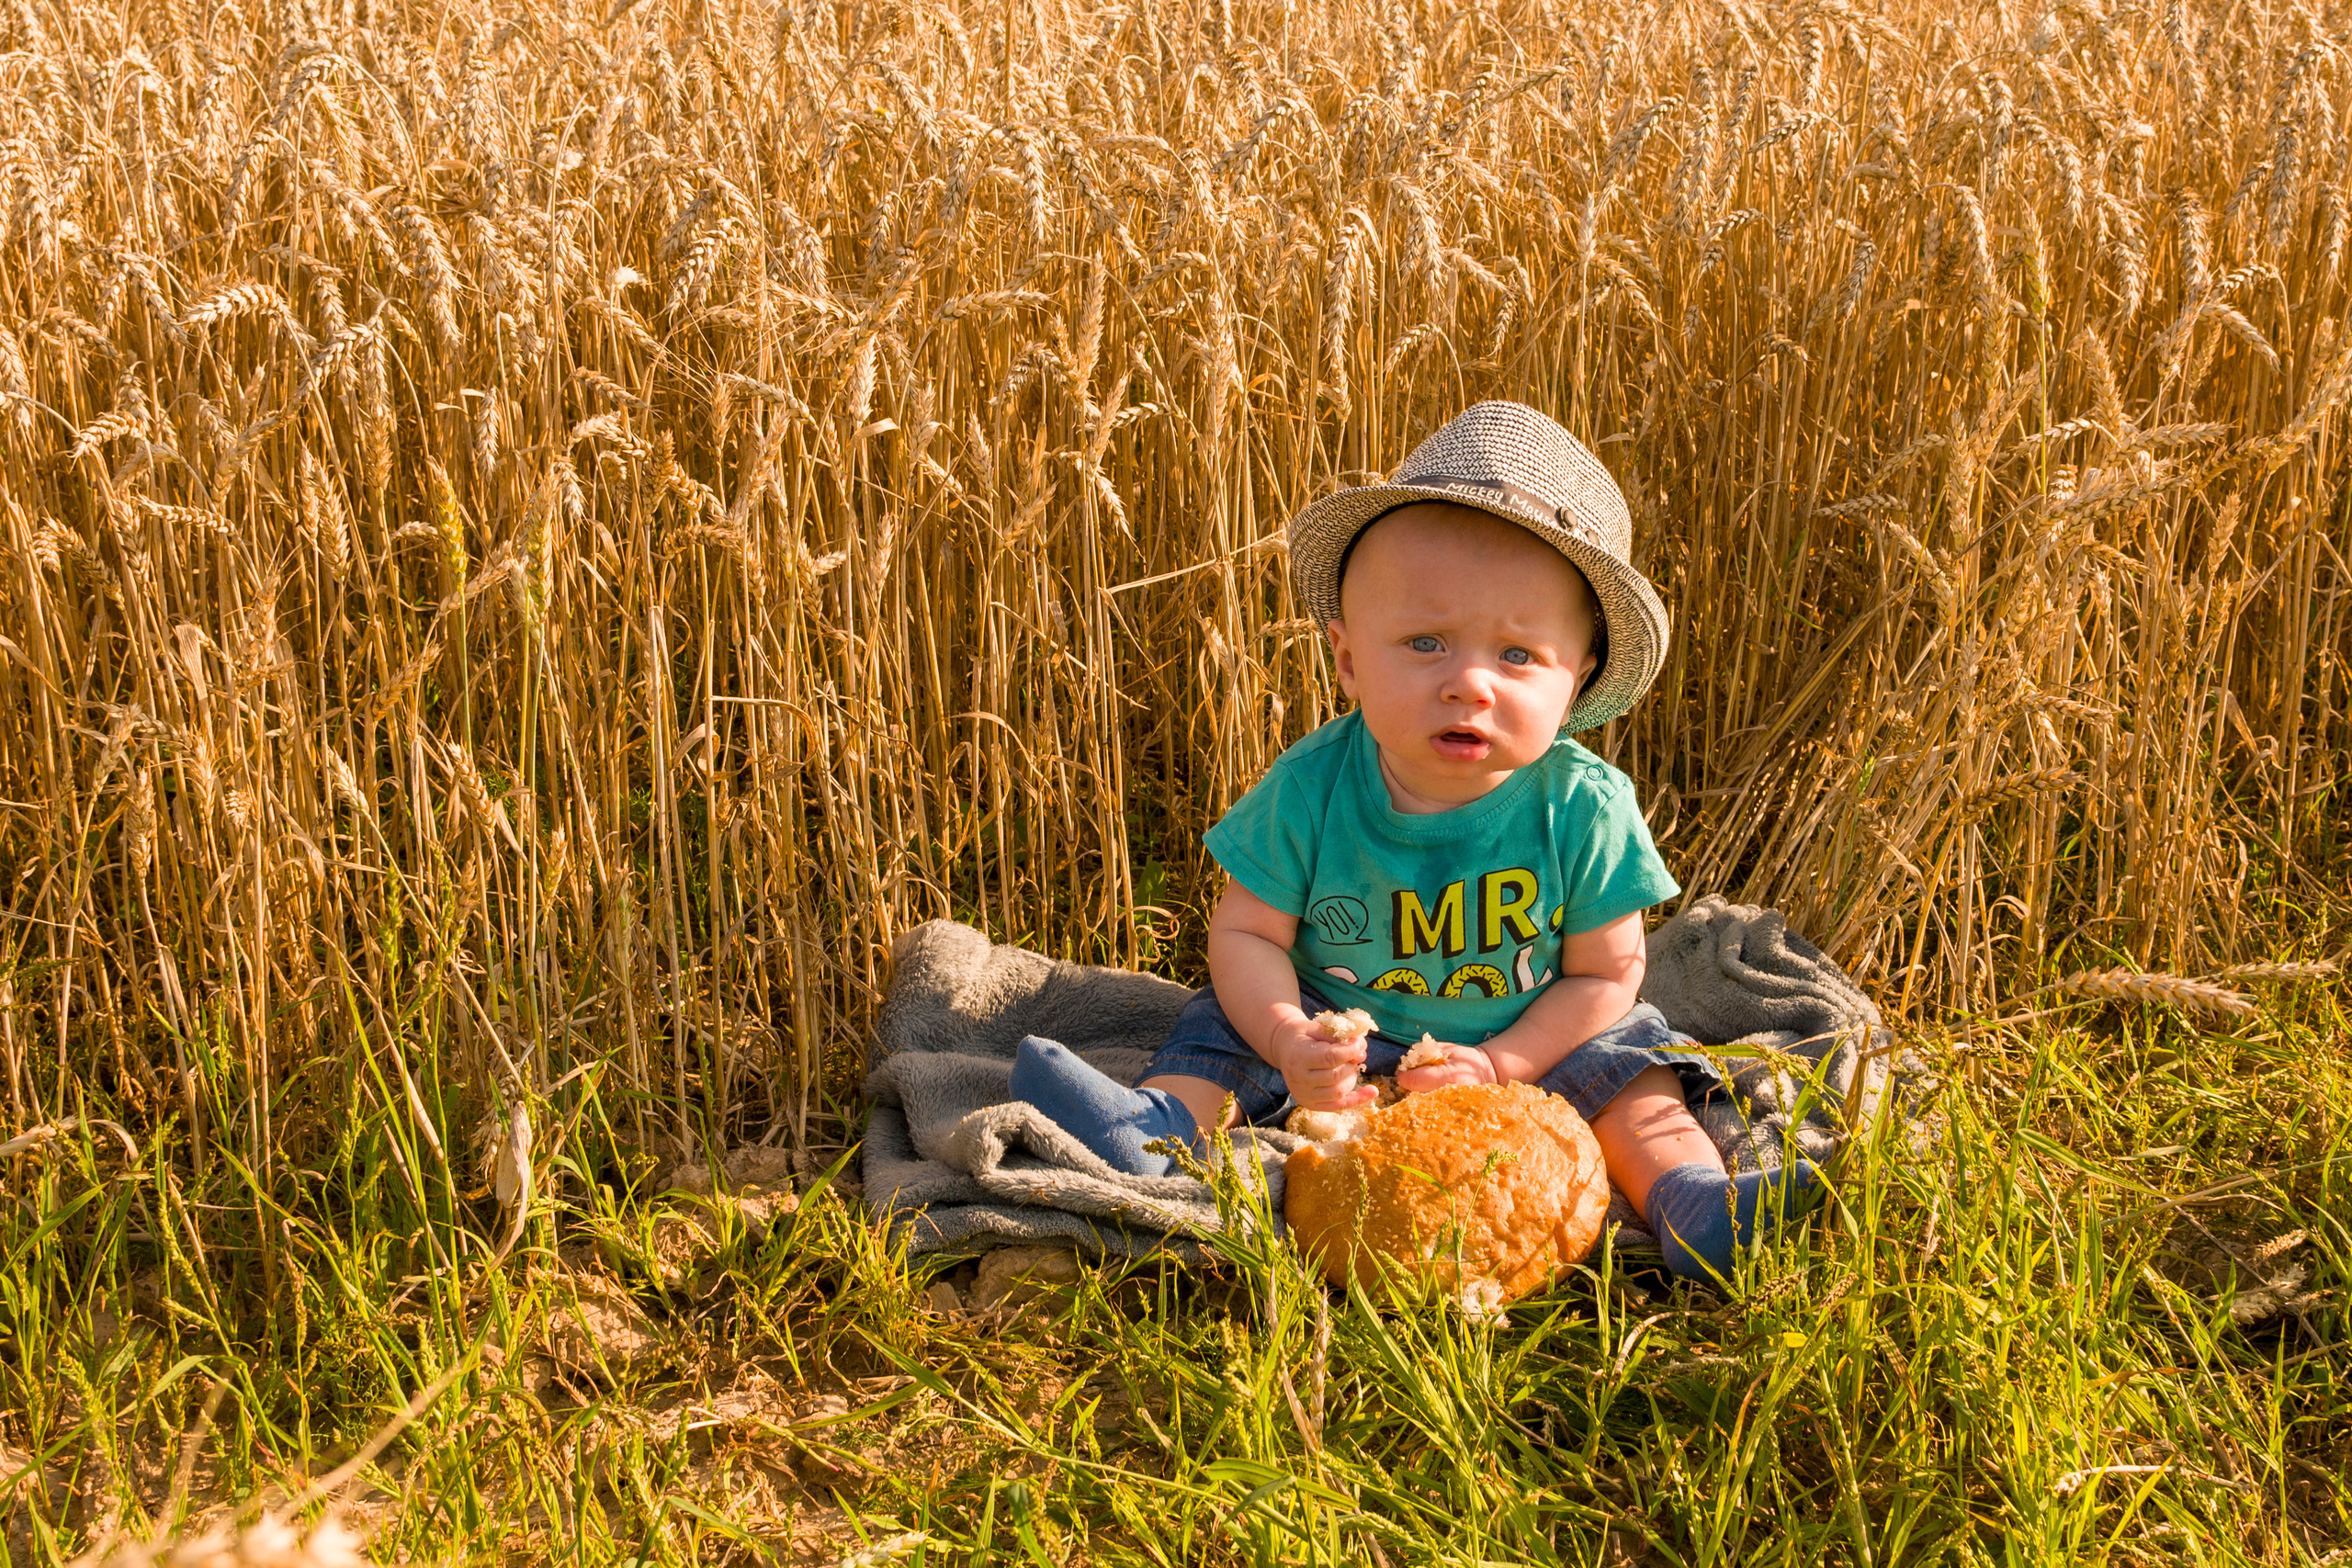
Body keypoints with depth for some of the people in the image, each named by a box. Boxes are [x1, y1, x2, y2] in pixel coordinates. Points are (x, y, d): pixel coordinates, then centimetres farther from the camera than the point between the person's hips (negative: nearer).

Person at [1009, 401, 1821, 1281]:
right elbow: (1246, 933, -12)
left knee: (1627, 1070, -20)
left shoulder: (1584, 809, -21)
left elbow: (1605, 975, -11)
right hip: (1343, 1034, 1)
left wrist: (1498, 1065, -23)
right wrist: (1287, 1041, -31)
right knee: (1229, 1022, -15)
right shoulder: (1310, 790, -20)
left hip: (1529, 1047, -1)